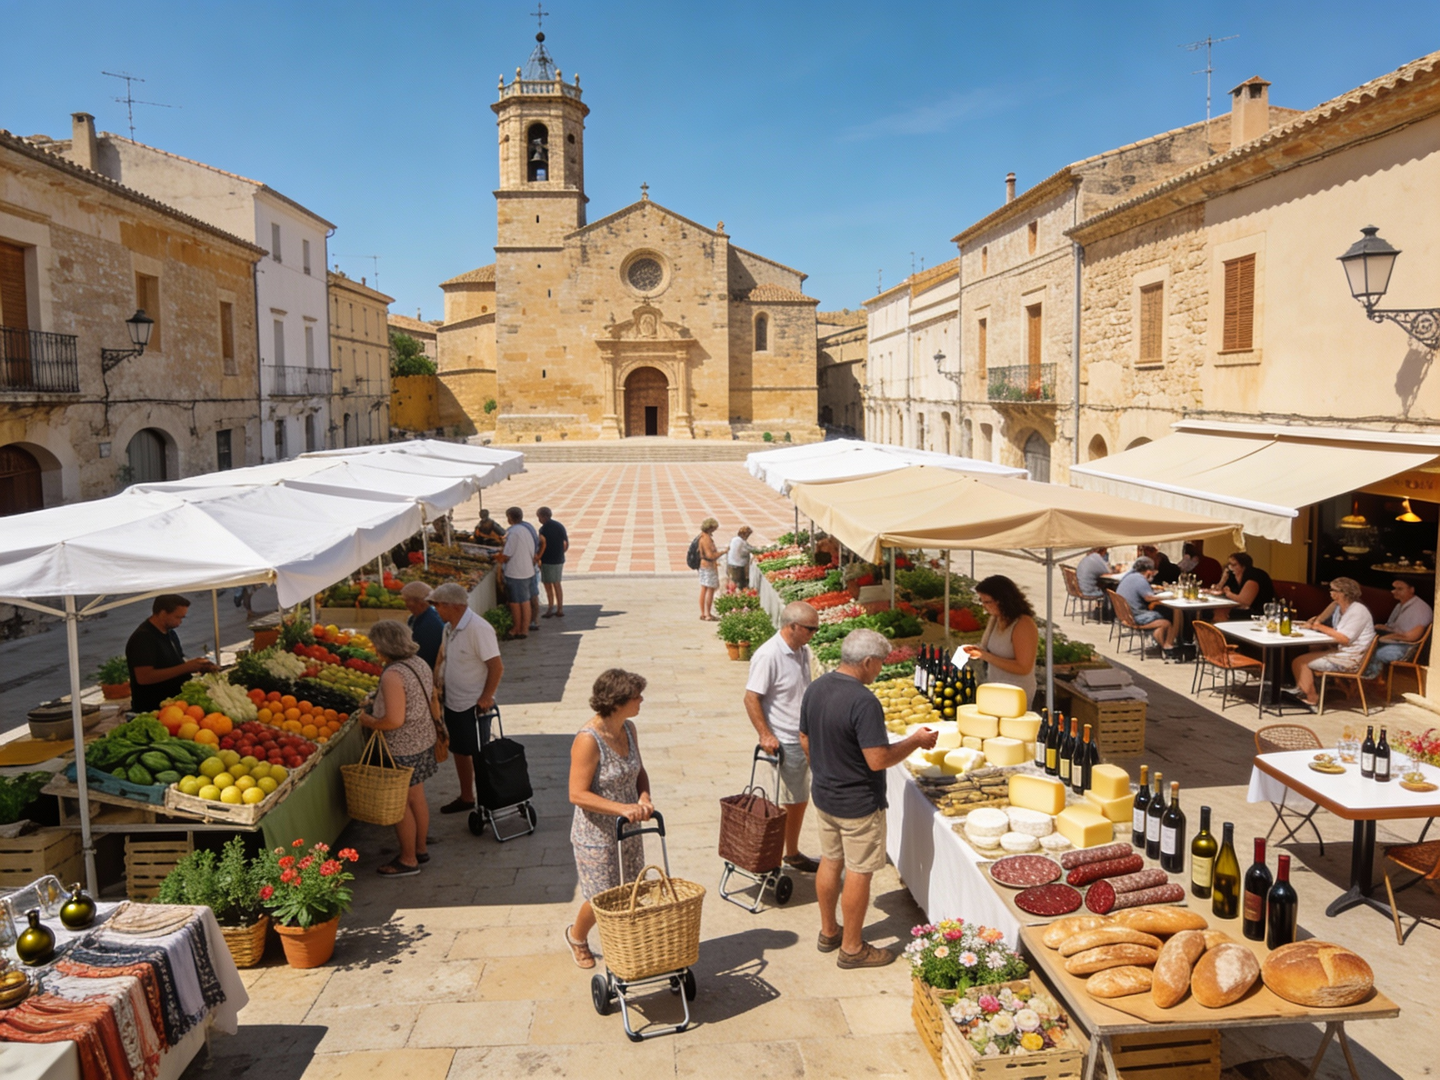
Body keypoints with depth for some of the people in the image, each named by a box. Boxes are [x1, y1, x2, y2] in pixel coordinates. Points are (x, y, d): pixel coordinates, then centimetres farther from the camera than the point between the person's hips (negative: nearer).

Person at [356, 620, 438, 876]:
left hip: (402, 749, -9)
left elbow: (394, 720, -29)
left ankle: (408, 860, 20)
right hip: (424, 740, 9)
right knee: (417, 797, 21)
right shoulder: (419, 662, 2)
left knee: (401, 804, 7)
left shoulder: (393, 675, -26)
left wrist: (367, 721, -12)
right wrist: (375, 702, 14)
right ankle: (420, 848, 35)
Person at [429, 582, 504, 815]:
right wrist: (441, 686, 8)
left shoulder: (478, 629, -22)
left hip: (474, 706, -8)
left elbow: (497, 666, -21)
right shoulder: (450, 628, 5)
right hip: (453, 703, 8)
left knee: (479, 756, 3)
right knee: (459, 751, 19)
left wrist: (485, 698, -19)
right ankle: (466, 797, 34)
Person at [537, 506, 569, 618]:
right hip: (559, 560, 7)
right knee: (557, 584, 14)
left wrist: (538, 558, -11)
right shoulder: (560, 526, 9)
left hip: (548, 561, -7)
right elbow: (566, 544, 12)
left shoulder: (544, 529, -14)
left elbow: (543, 544, -22)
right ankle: (560, 610, 16)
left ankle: (550, 610, 4)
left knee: (548, 585, 1)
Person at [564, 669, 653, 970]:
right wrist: (621, 808, -30)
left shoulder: (628, 728, -2)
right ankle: (577, 936, 38)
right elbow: (578, 794, -24)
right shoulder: (588, 740, -26)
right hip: (596, 836, -7)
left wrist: (644, 798, -10)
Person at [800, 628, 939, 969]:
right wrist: (916, 741, -13)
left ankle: (828, 932, 36)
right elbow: (879, 760, -27)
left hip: (823, 795, 8)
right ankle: (852, 948, 20)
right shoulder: (864, 702, -27)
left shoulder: (815, 690, -2)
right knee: (858, 872, 7)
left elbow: (805, 742, 8)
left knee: (830, 862, 20)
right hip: (858, 804, -8)